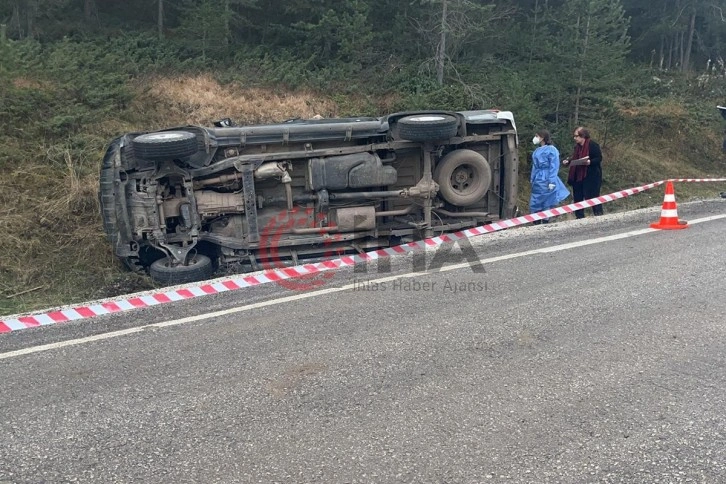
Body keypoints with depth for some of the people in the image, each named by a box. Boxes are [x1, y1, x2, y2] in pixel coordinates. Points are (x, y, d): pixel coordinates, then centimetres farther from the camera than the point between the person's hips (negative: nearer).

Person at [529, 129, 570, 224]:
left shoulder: (551, 150, -12)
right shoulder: (538, 150, 10)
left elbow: (554, 167, -15)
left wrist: (551, 182, -18)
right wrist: (532, 178, 18)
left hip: (546, 181, -8)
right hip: (537, 181, 8)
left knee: (546, 204, 1)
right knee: (534, 204, 9)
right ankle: (536, 224, 17)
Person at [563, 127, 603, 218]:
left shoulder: (592, 145, -11)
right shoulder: (577, 146, 12)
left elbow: (599, 158, -13)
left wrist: (590, 162, -29)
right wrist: (568, 161, 3)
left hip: (591, 176, -8)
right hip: (578, 176, 8)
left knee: (592, 197, -5)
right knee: (577, 197, 10)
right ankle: (579, 217, 19)